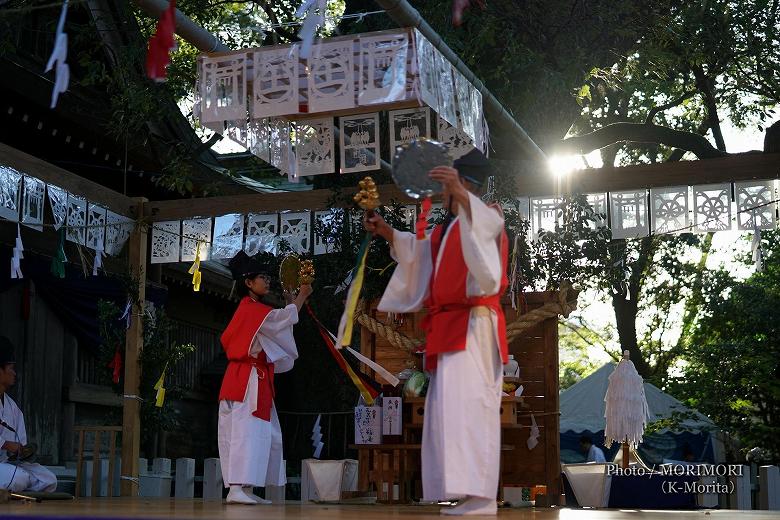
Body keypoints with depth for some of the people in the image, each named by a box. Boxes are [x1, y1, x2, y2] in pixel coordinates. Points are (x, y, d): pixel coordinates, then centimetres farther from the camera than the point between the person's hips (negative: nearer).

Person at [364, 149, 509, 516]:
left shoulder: (485, 217, -4)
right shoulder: (447, 227, 22)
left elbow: (489, 224, -30)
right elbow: (415, 251, 36)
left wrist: (460, 194, -45)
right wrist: (386, 232, 22)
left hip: (472, 324, -10)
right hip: (450, 327, 10)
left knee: (466, 403, -22)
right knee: (451, 407, 7)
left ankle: (480, 495, -29)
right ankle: (472, 493, 10)